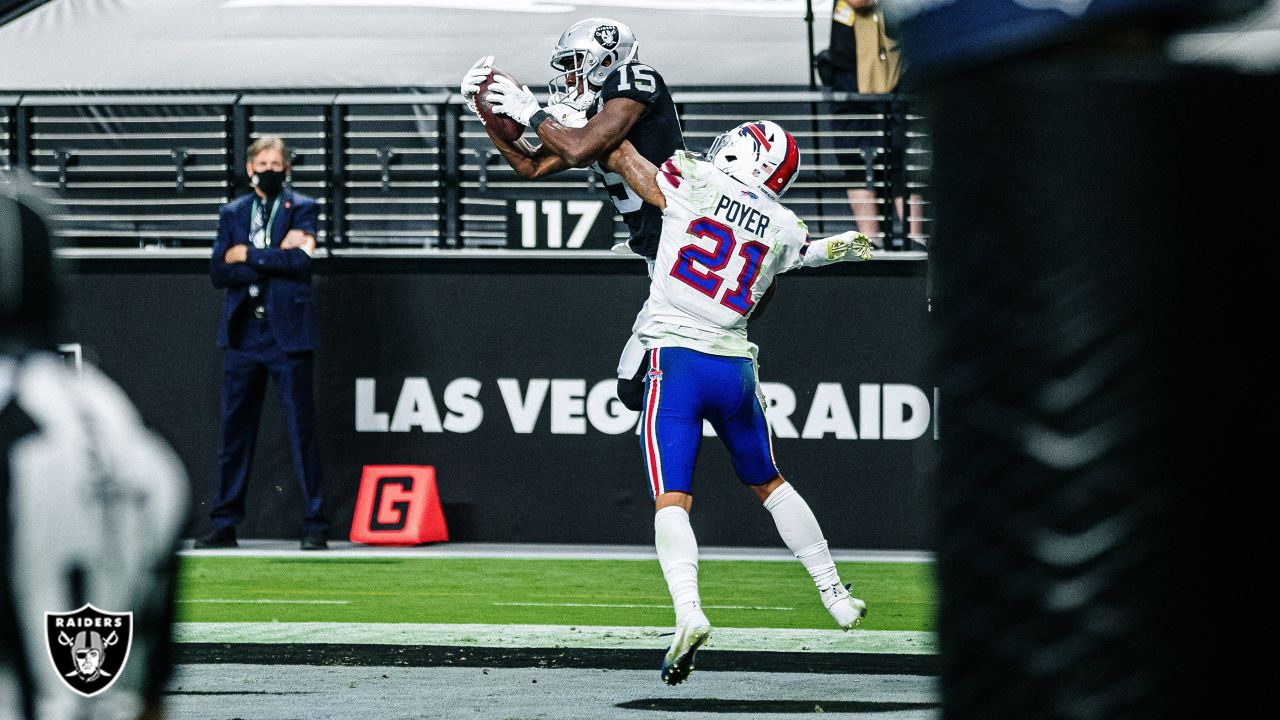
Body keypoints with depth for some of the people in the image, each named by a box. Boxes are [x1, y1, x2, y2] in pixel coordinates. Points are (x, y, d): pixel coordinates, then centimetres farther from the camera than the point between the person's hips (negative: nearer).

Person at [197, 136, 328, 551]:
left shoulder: (301, 209, 4)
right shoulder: (232, 214, 13)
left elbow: (300, 261, -13)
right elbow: (219, 272, 0)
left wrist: (248, 255, -8)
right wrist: (275, 257, -9)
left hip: (287, 334, -3)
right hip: (243, 334, 3)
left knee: (301, 431, -3)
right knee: (235, 430, 5)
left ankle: (314, 526, 1)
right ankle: (225, 524, 10)